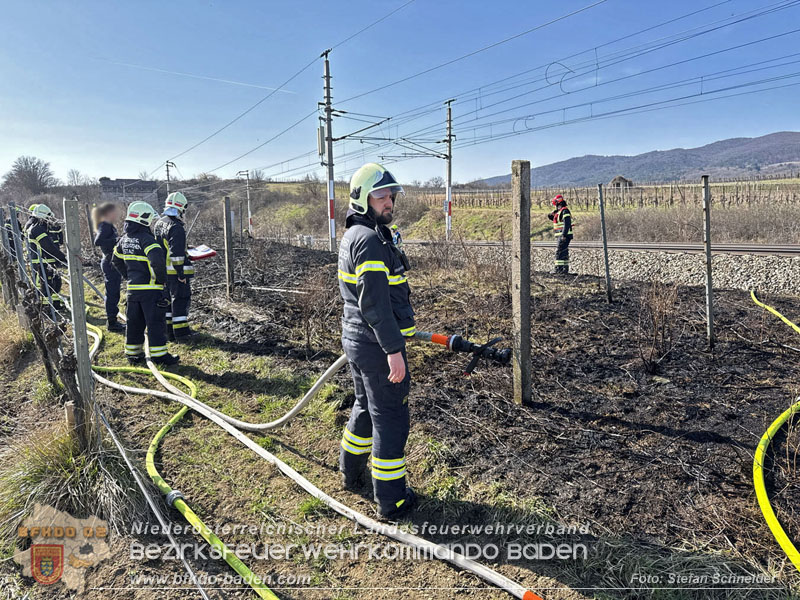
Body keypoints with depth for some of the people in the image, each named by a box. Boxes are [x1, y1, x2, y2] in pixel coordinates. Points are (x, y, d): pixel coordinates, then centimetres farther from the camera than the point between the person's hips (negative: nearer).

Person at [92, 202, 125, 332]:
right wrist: (115, 240, -26)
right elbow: (97, 241, -27)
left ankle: (113, 321, 23)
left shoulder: (109, 226, 14)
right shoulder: (105, 226, -15)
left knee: (114, 293, 15)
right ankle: (112, 323, 3)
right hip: (110, 263, -10)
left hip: (113, 263, 10)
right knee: (112, 293, -4)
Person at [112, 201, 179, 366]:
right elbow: (157, 260, -31)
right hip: (150, 288, -8)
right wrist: (162, 279, -17)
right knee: (155, 322, -1)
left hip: (132, 288, 8)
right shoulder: (146, 238, -18)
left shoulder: (124, 239, 10)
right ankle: (159, 354, 3)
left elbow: (116, 261, 21)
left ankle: (132, 353, 25)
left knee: (134, 321, 16)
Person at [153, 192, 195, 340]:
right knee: (180, 299, 0)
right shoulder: (176, 227, -19)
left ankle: (169, 330, 23)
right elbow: (176, 254, -24)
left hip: (162, 271, 9)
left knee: (167, 298, 15)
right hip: (175, 271, -9)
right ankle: (181, 332, 3)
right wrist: (181, 274, -19)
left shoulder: (158, 224, 10)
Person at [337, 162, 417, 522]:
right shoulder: (370, 240, -19)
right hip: (377, 344, -10)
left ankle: (351, 473, 40)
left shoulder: (352, 236, 14)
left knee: (366, 407, 24)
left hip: (356, 339, 10)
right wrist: (393, 349, -24)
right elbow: (375, 301, -25)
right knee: (390, 418, 0)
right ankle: (391, 500, 11)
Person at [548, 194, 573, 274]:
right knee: (564, 253, 13)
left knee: (559, 252, -12)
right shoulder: (559, 211, 17)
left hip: (565, 236, -10)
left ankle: (559, 269, -13)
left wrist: (564, 235, -25)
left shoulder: (565, 211, -13)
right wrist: (551, 215, 8)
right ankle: (565, 269, 19)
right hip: (561, 236, 10)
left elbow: (567, 224, -21)